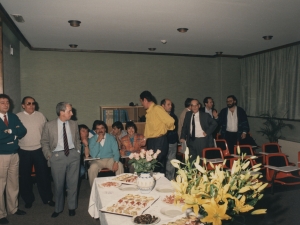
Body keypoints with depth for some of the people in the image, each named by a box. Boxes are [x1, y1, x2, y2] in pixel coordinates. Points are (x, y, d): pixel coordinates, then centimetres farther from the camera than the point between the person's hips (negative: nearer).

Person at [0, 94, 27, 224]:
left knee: (13, 183, 15)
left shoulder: (13, 117, 8)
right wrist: (13, 134, -13)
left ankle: (13, 208, 31)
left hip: (14, 155, 5)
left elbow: (23, 131, -1)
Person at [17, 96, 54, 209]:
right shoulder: (18, 117, -2)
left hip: (39, 150, 0)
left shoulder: (40, 116, 2)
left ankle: (47, 198, 23)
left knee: (43, 175, 6)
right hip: (24, 151, 0)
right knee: (25, 176, 12)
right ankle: (28, 200, 31)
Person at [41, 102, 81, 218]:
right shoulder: (49, 125, -5)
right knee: (58, 184, 9)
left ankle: (72, 207, 29)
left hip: (73, 155, 2)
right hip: (57, 156, -2)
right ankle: (58, 208, 30)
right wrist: (49, 156, -3)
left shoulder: (74, 124, 4)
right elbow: (44, 142, 3)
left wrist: (78, 151, 6)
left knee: (73, 183, 10)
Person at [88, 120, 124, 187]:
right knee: (92, 168, -33)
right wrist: (98, 141, -19)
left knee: (120, 166, -27)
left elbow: (116, 151, -5)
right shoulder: (92, 139, -2)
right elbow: (93, 155, -15)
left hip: (110, 159, 1)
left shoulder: (111, 138, 1)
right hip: (97, 161, -1)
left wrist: (116, 162, -24)